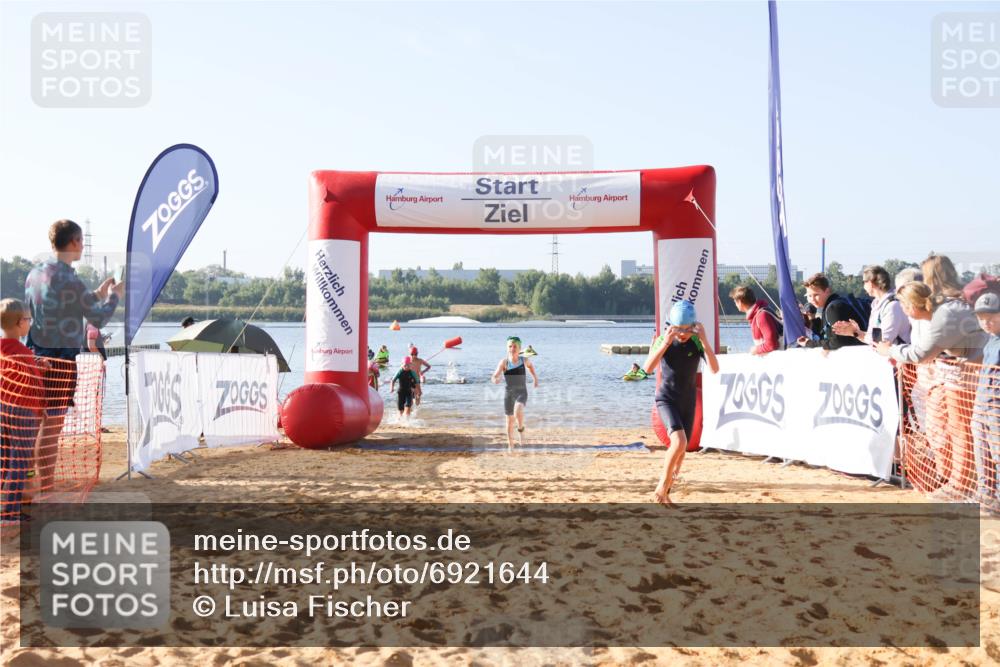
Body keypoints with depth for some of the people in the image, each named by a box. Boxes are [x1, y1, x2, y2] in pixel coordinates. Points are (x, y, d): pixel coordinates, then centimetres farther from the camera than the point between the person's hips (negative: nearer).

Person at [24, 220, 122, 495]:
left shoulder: (35, 274, 8)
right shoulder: (70, 280, -17)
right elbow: (99, 319, -8)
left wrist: (96, 295, 23)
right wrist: (114, 295, 10)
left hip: (34, 355, 8)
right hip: (60, 359, -8)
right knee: (51, 428, -1)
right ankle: (46, 491, 7)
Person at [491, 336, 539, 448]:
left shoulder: (524, 360, -5)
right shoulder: (504, 361, -10)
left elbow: (530, 365, 21)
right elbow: (494, 377, -20)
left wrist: (535, 378, 20)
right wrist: (495, 380, -42)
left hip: (521, 393, -1)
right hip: (509, 393, 1)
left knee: (518, 410, -32)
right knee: (510, 421, 10)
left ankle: (521, 429, -3)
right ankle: (510, 446, 29)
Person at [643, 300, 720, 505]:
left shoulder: (697, 342, -10)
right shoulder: (663, 341, -12)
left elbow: (715, 369, -22)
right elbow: (648, 368, -26)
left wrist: (705, 340, -30)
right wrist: (666, 343, -34)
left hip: (688, 402, 3)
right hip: (666, 399, -3)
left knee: (680, 450, 8)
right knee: (679, 442, -25)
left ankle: (665, 491, 28)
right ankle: (661, 487, -8)